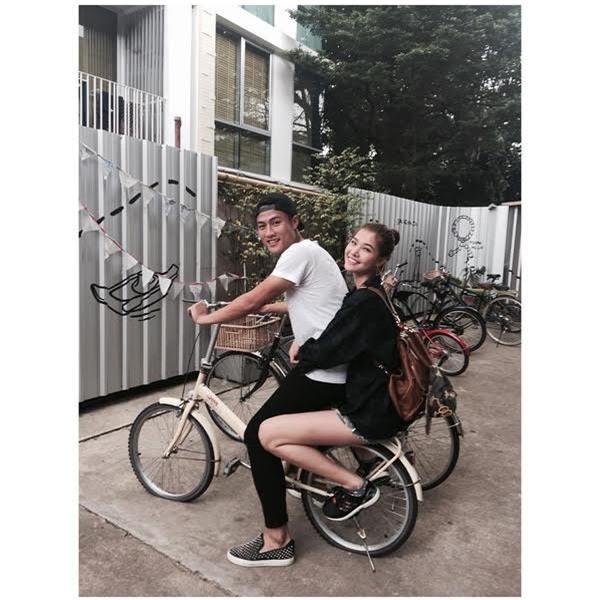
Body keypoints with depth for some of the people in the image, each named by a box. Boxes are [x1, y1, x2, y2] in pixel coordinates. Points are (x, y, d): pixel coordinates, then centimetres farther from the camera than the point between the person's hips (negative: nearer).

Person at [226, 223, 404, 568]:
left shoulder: (365, 301, -20)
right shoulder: (367, 295, 11)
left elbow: (323, 353, -22)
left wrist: (300, 351, -2)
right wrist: (304, 346, 2)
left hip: (371, 414, -10)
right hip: (370, 398, 10)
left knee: (269, 433, -14)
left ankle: (355, 485, -2)